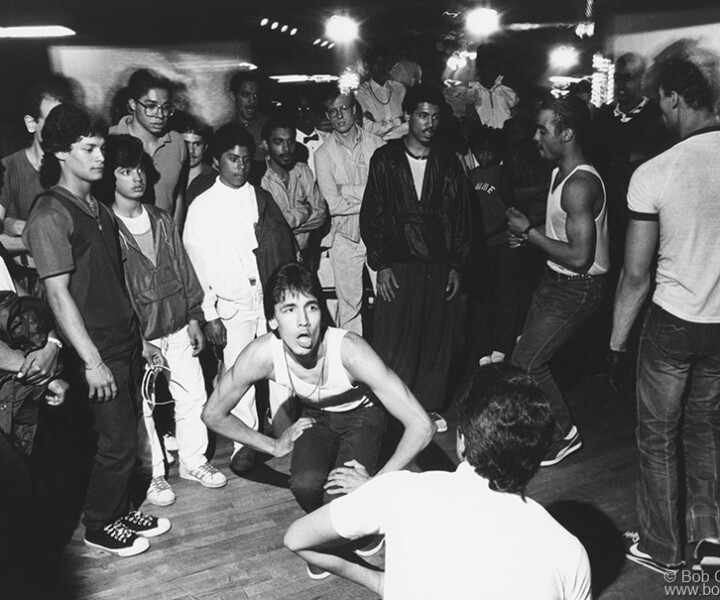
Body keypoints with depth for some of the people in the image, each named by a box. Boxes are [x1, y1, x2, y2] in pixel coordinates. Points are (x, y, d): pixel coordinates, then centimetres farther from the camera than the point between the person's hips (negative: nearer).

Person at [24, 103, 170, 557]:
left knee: (128, 433, 15)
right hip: (97, 349, -7)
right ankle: (99, 526, 21)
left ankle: (124, 509, 32)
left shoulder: (98, 208, 11)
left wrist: (140, 335, 15)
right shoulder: (50, 217, -15)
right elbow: (58, 294, -18)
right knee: (118, 442, 1)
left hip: (126, 340, 8)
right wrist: (92, 361, -20)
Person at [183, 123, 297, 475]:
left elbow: (286, 245, 8)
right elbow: (196, 263, 0)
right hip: (232, 307, -2)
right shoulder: (202, 207, 2)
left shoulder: (262, 198, 9)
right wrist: (209, 315, -5)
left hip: (273, 299, 2)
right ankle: (244, 444, 17)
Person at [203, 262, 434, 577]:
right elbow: (213, 414, -10)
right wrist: (274, 446, -8)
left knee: (342, 493, -25)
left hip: (361, 413, -2)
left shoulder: (348, 350, -38)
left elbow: (421, 425, -37)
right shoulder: (261, 354, -29)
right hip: (315, 415, 3)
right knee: (306, 485, -25)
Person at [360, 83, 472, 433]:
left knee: (436, 338, 8)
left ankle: (429, 405, 23)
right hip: (397, 264, -2)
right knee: (394, 338, -1)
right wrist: (380, 264, -5)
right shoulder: (385, 159, 2)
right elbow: (372, 215, 0)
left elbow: (461, 217, 9)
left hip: (438, 265, 2)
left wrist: (456, 266, 4)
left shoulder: (448, 162, 7)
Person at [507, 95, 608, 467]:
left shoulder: (580, 185, -25)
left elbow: (579, 257, -30)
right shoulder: (560, 173, 7)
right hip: (555, 280, 10)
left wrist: (530, 232, -19)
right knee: (528, 354, 15)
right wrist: (525, 236, 3)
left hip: (578, 288, -10)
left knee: (526, 364, -6)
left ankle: (563, 434, 15)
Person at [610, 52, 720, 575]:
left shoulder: (653, 173, -18)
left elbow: (636, 274, -14)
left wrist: (618, 337, -1)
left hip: (674, 320, -4)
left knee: (659, 434, 13)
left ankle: (662, 548, 28)